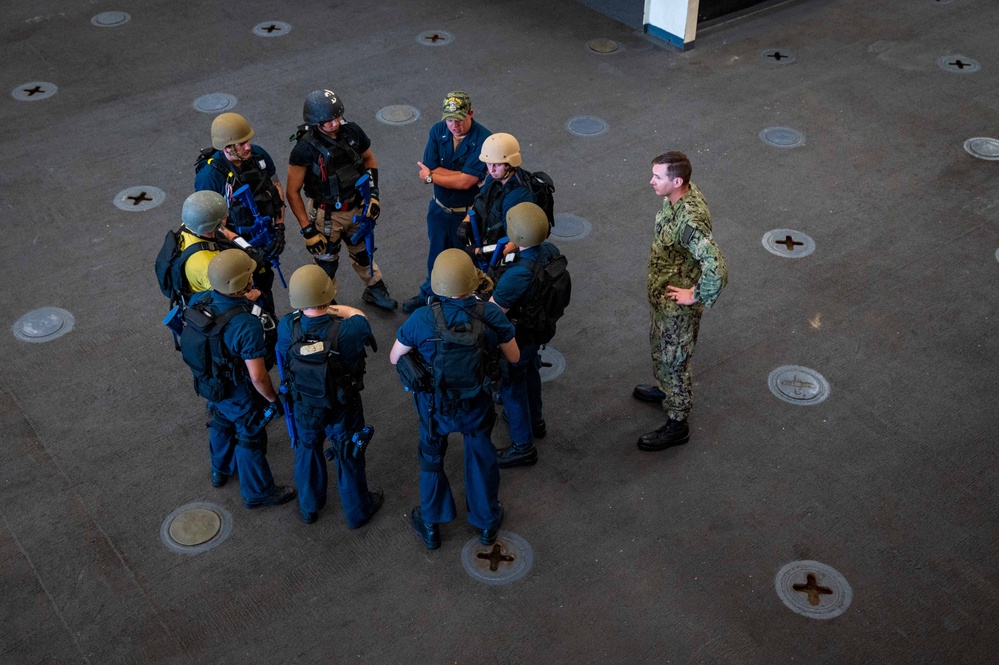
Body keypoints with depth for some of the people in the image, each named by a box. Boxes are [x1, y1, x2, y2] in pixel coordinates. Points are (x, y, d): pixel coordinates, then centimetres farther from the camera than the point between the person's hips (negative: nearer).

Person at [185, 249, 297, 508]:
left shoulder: (198, 301, -20)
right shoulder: (247, 326, -39)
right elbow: (257, 376, -32)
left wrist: (241, 301, 0)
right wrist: (273, 398, -14)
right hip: (240, 395, -7)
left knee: (222, 424, 33)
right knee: (251, 439, 18)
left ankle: (221, 470, 60)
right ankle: (257, 492, 41)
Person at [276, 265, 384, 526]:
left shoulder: (287, 327, -28)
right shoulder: (345, 332, -37)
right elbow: (359, 316, -13)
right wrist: (333, 309, -2)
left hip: (303, 405, 3)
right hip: (342, 408, -2)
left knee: (307, 451, 29)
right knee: (349, 457, 22)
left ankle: (309, 507, 52)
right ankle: (358, 511, 46)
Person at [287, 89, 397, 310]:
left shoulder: (352, 132, -13)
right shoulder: (305, 148, -26)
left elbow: (370, 159, 7)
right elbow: (293, 192, -18)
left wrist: (373, 193, -2)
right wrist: (308, 230, -19)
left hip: (357, 208, 4)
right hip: (326, 215, -4)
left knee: (363, 252, 25)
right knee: (327, 262, 12)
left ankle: (375, 291, 49)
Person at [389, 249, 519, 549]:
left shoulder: (422, 319, -27)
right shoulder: (490, 314, -23)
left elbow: (394, 358, -12)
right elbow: (513, 357, -9)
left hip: (435, 406, -1)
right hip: (477, 404, 1)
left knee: (432, 457, 25)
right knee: (481, 456, 26)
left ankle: (430, 526, 43)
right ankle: (487, 522, 45)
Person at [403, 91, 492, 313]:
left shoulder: (483, 139, -26)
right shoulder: (438, 131, -10)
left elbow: (465, 182, -28)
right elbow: (431, 168, -16)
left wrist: (431, 176, -14)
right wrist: (464, 174, -23)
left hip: (468, 213, -4)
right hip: (439, 209, 5)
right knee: (436, 254, 25)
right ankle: (430, 293, 48)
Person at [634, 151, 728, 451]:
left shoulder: (690, 221, -38)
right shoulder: (683, 192, -9)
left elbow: (717, 271, -45)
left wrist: (696, 296, -28)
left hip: (677, 303, -9)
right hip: (662, 294, 9)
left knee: (673, 359, 9)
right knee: (660, 345, 30)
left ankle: (677, 425, 27)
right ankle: (666, 389, 56)